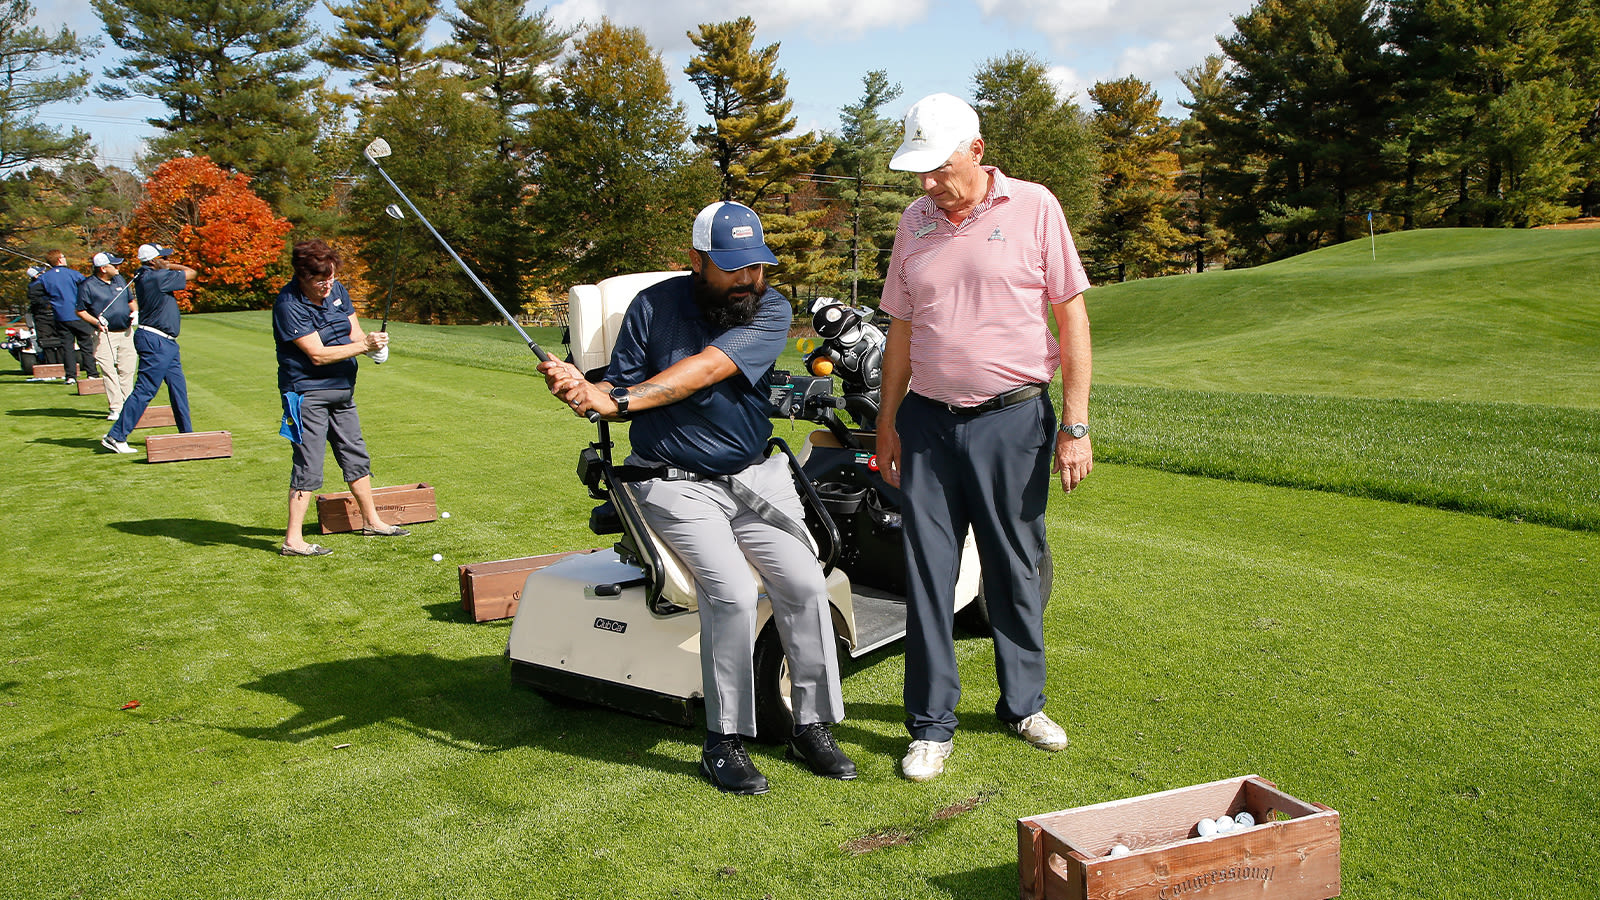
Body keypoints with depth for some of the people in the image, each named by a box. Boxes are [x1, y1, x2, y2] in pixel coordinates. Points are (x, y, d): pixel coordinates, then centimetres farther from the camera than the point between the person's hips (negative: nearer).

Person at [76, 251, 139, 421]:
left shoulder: (120, 279, 12)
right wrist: (96, 322, -17)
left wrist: (135, 312, 4)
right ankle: (115, 408, -3)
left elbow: (131, 300, 24)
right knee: (109, 372, -7)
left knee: (127, 370, 6)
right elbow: (80, 311, -2)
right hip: (105, 335, -5)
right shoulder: (87, 285, -6)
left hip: (126, 332, 5)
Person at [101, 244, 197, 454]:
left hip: (167, 343, 10)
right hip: (156, 342, -10)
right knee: (144, 391, -8)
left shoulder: (143, 276, 11)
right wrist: (170, 267, 4)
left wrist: (168, 267, 5)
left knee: (178, 388, 14)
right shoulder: (157, 277, -17)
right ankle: (115, 437, -4)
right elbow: (191, 273, -8)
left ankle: (187, 434, 21)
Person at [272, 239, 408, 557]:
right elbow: (318, 354, -22)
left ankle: (372, 520, 29)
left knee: (355, 456, 15)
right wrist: (364, 346, -26)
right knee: (308, 466, -8)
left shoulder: (337, 290, 3)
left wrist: (370, 341, -18)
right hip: (307, 392, -8)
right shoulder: (288, 304, -19)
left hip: (341, 389, 8)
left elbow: (353, 332, 5)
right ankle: (293, 539, -3)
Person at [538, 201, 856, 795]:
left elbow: (707, 368, -21)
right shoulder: (653, 307, -4)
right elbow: (619, 392, -1)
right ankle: (723, 742, -8)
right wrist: (581, 389, -25)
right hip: (676, 483, -2)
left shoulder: (771, 310, -6)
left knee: (804, 584, -12)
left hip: (756, 477, 3)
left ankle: (812, 727, 6)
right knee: (730, 591, -22)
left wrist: (619, 400, -30)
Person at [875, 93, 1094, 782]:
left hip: (1013, 419, -2)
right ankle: (931, 726, 13)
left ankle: (1023, 704, 28)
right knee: (927, 574, 2)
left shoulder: (1033, 208, -2)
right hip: (928, 422, 3)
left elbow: (1072, 317, -2)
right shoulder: (914, 222, 9)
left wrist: (1075, 425, -7)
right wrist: (887, 424, 12)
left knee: (1016, 570, 8)